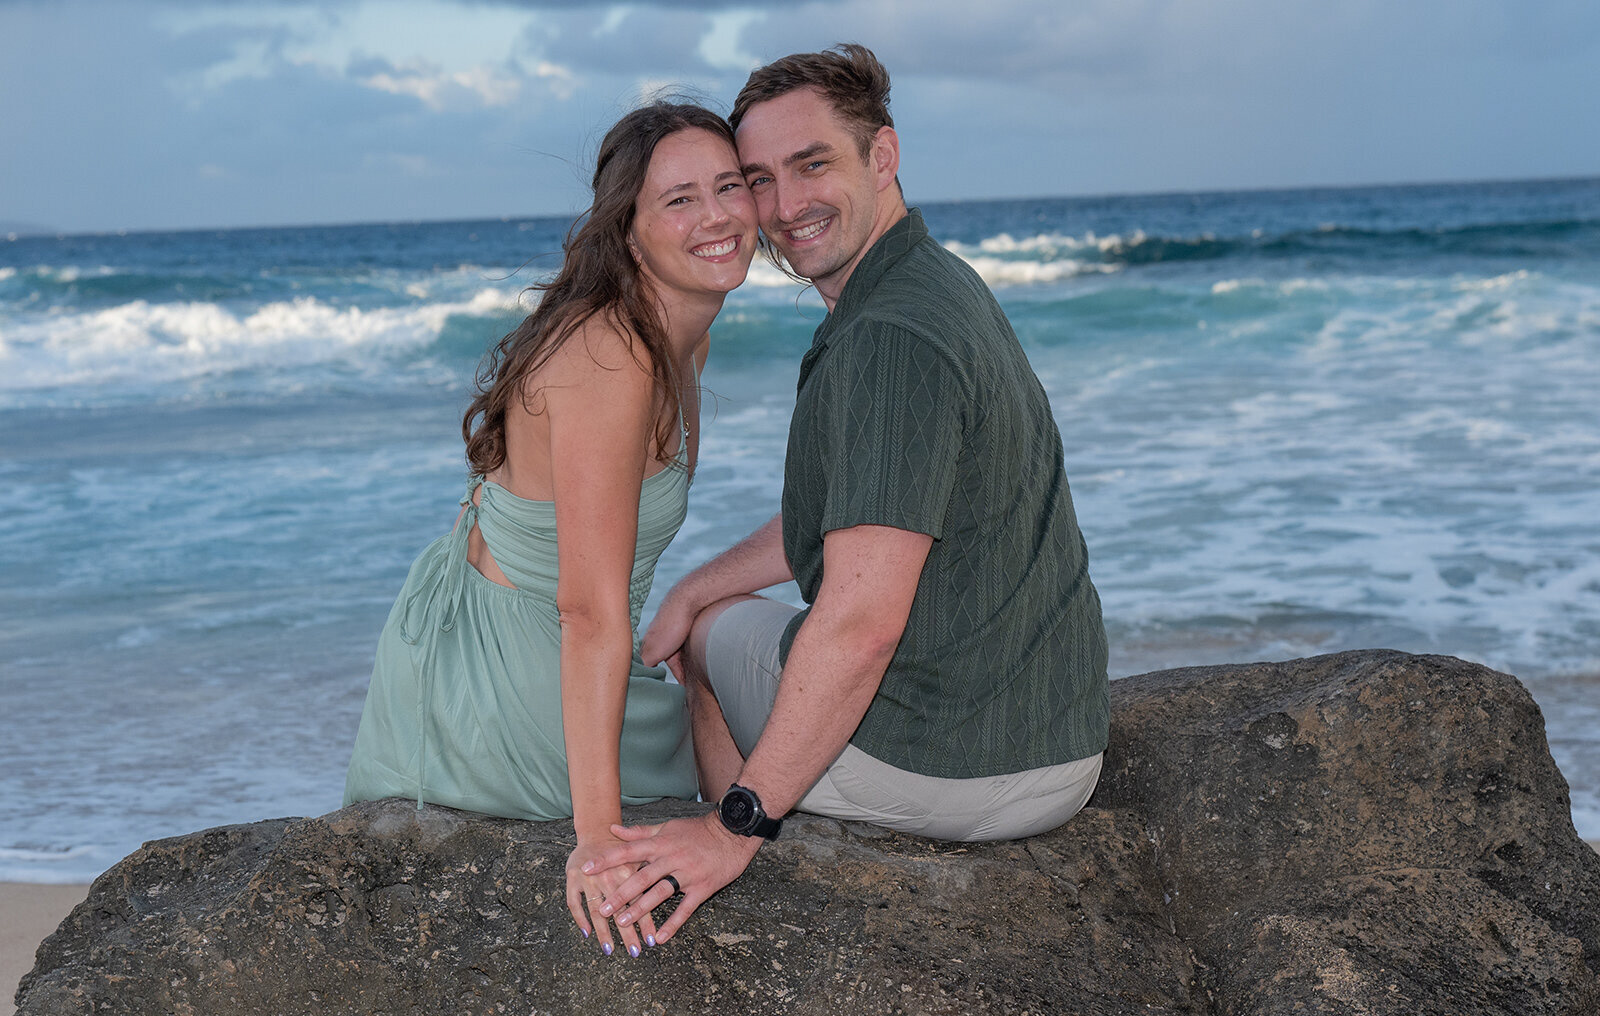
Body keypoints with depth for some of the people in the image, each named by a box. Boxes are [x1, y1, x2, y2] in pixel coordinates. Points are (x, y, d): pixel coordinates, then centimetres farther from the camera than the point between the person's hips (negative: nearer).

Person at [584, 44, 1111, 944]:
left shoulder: (891, 337, -23)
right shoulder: (944, 287, 9)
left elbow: (862, 622, -28)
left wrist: (737, 828, -22)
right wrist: (695, 586, 22)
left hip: (934, 764, -9)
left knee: (718, 635, 19)